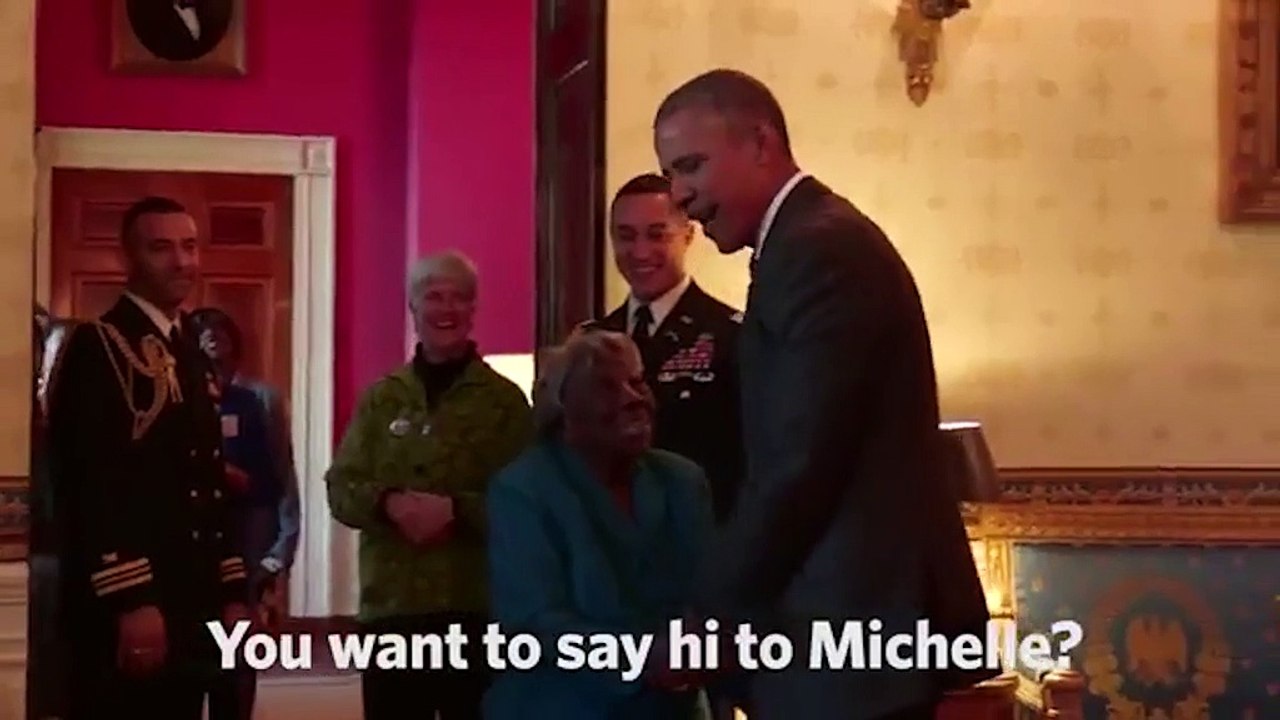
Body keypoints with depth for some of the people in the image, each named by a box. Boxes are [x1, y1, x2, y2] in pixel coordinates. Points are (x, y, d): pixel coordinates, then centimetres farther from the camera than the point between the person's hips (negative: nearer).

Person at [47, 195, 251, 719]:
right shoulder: (97, 347, -9)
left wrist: (231, 592, 13)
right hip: (125, 608, -8)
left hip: (191, 606, 8)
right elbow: (88, 484, -17)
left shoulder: (191, 355, 17)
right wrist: (131, 601, -21)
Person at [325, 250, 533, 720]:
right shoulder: (381, 396, 10)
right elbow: (340, 489, 6)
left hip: (476, 604, -2)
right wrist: (388, 503, -14)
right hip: (389, 603, 2)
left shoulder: (505, 399, 2)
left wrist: (456, 509, -19)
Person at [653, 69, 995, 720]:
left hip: (858, 624, -10)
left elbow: (800, 468, -22)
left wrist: (707, 621, -13)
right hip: (856, 618, 10)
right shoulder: (816, 241, 15)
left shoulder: (819, 250, -15)